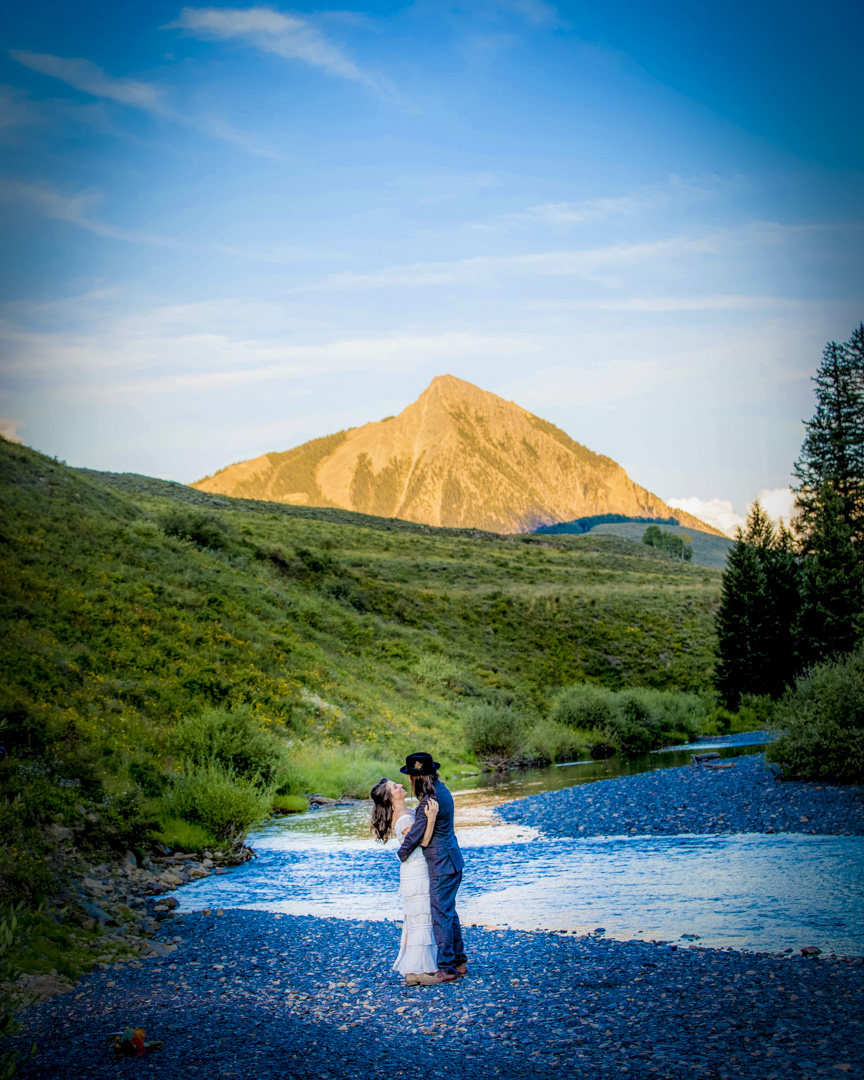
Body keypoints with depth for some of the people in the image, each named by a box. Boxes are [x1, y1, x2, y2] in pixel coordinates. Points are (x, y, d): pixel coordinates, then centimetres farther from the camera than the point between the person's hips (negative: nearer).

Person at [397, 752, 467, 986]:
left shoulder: (429, 801, -22)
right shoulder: (441, 791, 7)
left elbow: (415, 834, -15)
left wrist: (402, 854, 1)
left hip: (442, 865, -10)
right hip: (451, 861, 10)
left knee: (441, 915, -3)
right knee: (449, 913, 17)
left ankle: (447, 969, 2)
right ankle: (459, 962, 24)